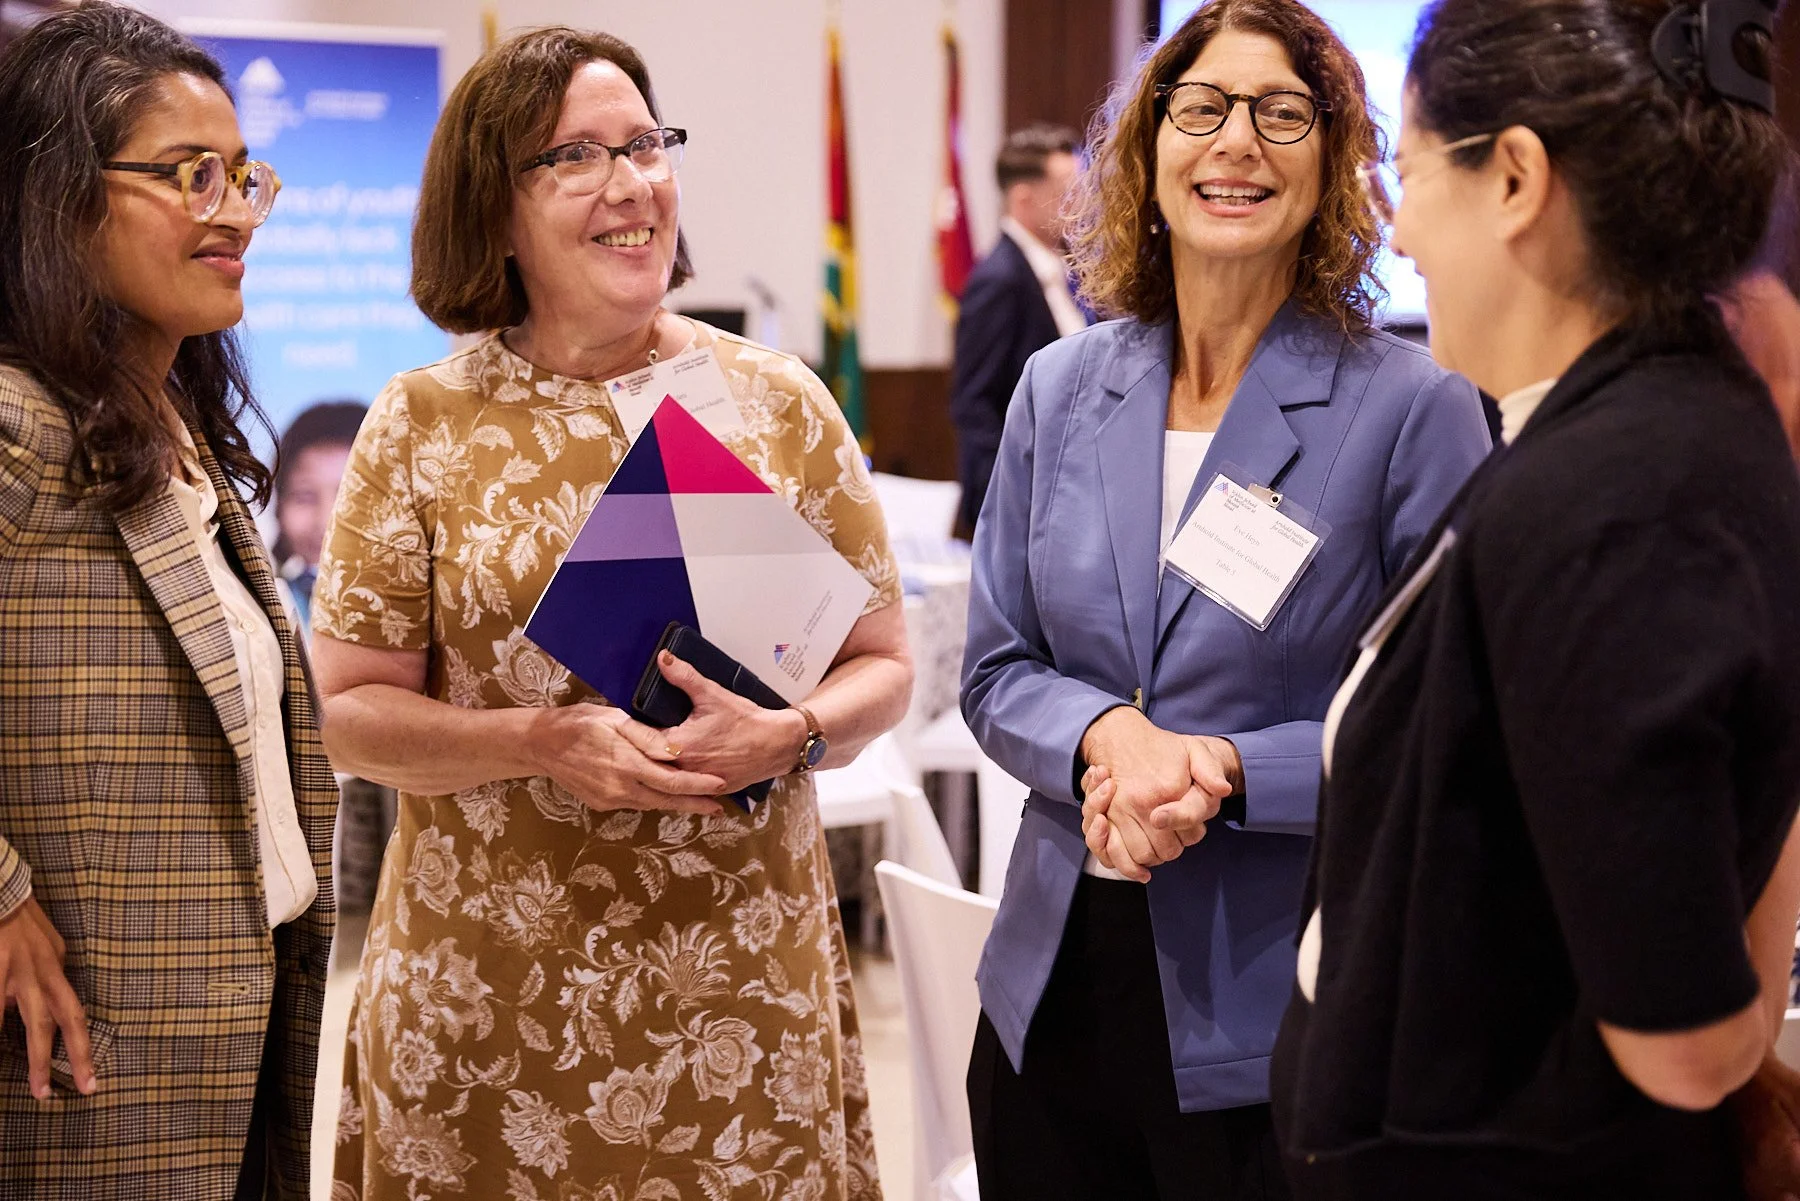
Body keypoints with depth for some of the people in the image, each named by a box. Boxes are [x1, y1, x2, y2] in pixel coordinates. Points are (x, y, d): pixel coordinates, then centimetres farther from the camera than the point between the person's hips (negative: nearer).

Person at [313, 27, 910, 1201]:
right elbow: (352, 710, -1)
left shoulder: (780, 403, 4)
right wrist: (547, 743, -16)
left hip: (745, 969, 1)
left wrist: (787, 738, -14)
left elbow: (883, 665, 6)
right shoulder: (421, 426, 1)